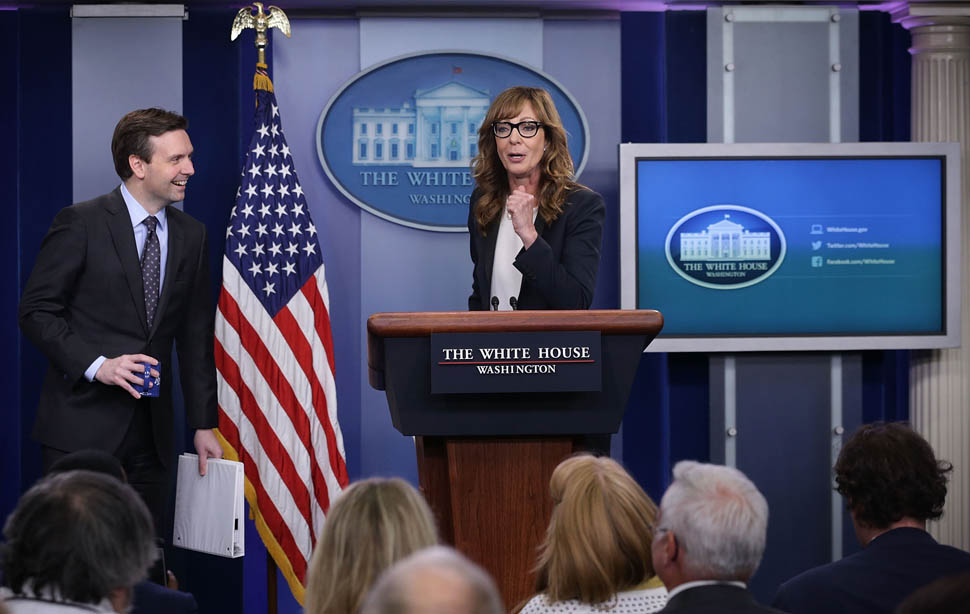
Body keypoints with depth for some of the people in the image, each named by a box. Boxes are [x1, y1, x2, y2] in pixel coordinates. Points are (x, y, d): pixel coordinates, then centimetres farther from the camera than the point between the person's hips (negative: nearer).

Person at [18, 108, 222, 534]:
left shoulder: (190, 235, 10)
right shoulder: (81, 223, -6)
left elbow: (195, 336, 13)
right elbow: (36, 311, -7)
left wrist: (203, 424, 9)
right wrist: (95, 364, -19)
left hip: (151, 430, 5)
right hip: (82, 426, -5)